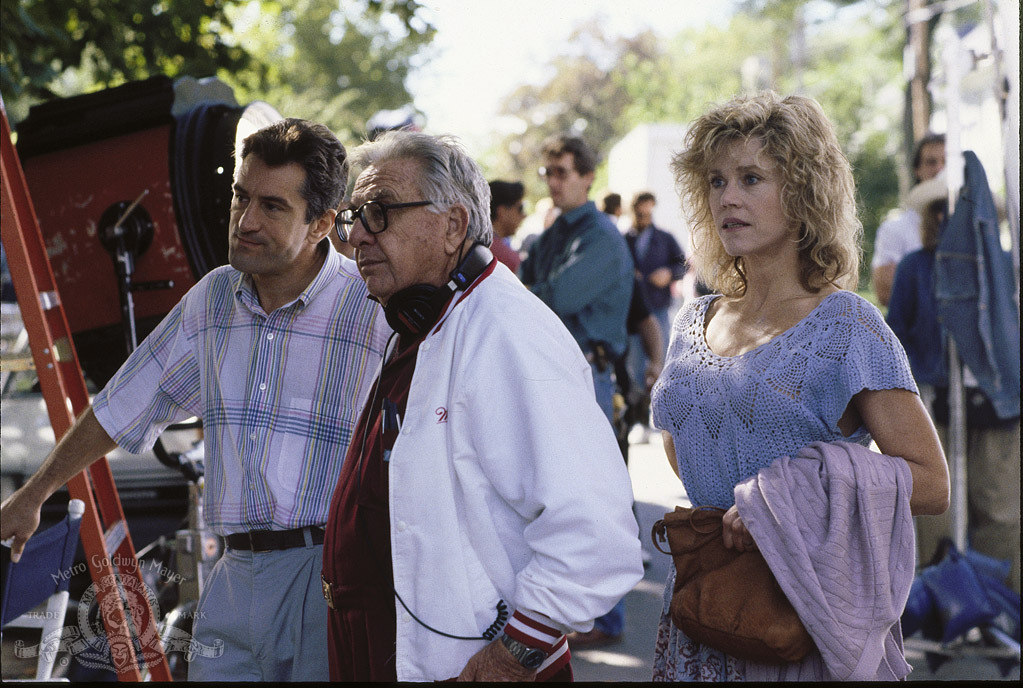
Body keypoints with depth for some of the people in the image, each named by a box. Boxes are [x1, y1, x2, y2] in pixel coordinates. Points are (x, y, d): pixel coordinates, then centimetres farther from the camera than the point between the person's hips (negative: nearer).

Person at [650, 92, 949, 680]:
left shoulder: (846, 327, -7)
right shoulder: (694, 324, 10)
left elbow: (930, 483, -11)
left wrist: (790, 497, -20)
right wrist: (733, 511, 6)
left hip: (809, 610, -5)